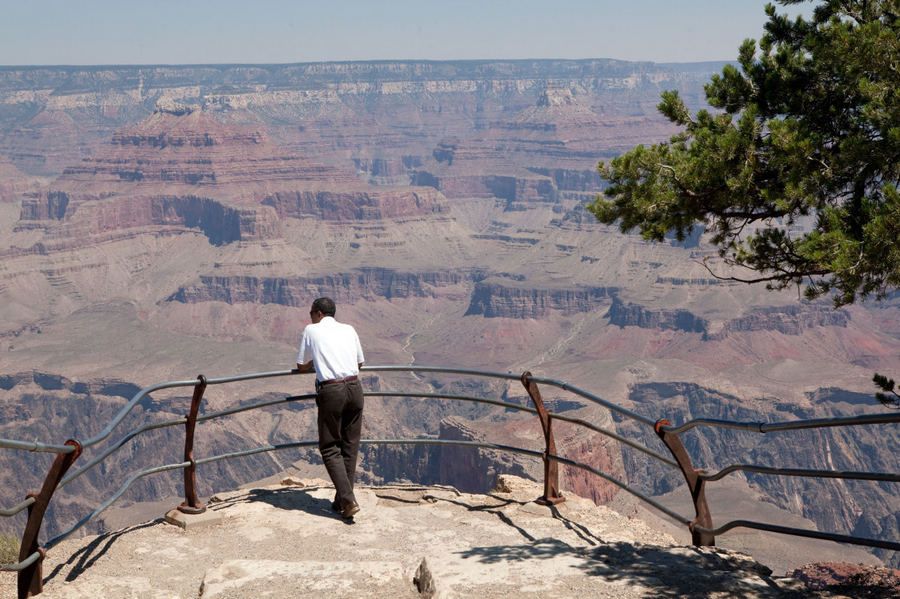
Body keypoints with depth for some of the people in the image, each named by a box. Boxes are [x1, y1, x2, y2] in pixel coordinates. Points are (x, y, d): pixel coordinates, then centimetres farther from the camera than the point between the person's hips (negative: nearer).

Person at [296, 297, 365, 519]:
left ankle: (348, 500, -7)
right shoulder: (349, 329, 16)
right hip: (355, 387, 4)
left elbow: (301, 366, 13)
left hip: (331, 391, -4)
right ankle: (342, 501, 16)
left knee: (330, 448, 5)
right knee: (350, 446, 13)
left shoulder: (311, 330, 7)